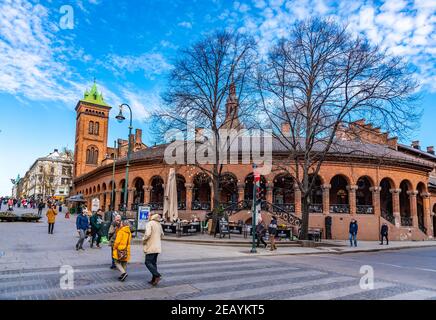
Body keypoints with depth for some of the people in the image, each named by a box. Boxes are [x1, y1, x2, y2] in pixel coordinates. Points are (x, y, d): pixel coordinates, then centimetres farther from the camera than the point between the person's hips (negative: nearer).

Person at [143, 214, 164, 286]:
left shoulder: (150, 223, -12)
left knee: (148, 262, -2)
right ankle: (154, 280, 14)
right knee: (154, 263, 12)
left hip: (151, 247, -8)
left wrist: (143, 240, -8)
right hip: (157, 247, 8)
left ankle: (157, 275, -13)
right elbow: (162, 235, 21)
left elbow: (148, 234, -25)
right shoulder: (159, 224, 12)